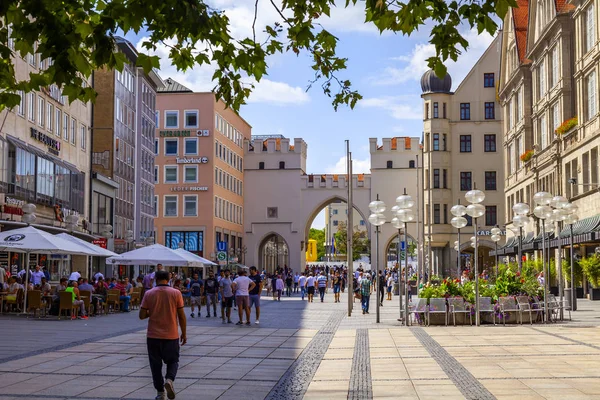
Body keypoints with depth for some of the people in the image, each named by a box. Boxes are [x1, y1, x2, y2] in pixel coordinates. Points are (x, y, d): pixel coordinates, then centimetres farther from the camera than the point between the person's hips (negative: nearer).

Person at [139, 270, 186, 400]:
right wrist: (184, 333, 6)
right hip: (171, 335, 0)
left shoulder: (149, 294, -4)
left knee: (156, 364, 11)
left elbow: (142, 315, -4)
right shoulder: (176, 293, -5)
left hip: (153, 335, 0)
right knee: (173, 361, 15)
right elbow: (181, 316, -3)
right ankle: (169, 379, -12)